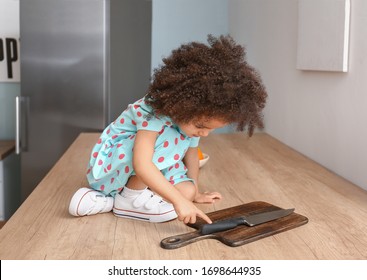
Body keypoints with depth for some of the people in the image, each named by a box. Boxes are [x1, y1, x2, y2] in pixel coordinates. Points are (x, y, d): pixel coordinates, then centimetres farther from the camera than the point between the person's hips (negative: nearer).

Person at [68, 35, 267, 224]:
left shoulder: (193, 115, -12)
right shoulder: (154, 114, -35)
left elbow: (191, 154, 4)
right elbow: (141, 164, -47)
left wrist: (194, 192, 10)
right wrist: (179, 200, -51)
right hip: (112, 160, -8)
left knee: (187, 190, -14)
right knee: (167, 139, -31)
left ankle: (107, 200, -8)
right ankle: (132, 197, -16)